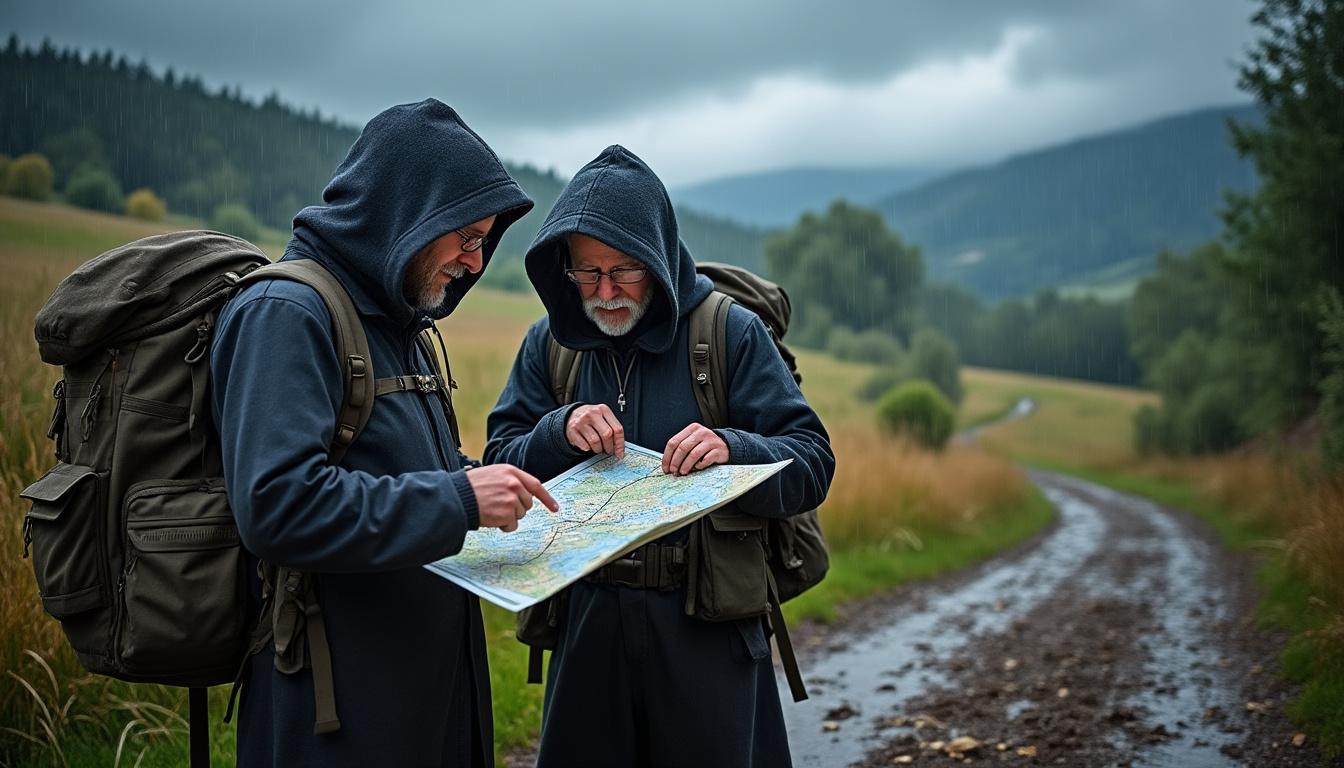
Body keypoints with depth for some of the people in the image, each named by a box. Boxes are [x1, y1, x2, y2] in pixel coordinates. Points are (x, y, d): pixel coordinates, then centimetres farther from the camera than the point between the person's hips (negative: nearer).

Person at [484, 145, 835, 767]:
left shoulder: (731, 334, -5)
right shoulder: (548, 344, 6)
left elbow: (813, 464, -7)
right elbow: (500, 468, 4)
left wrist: (732, 450, -27)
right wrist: (561, 431, -16)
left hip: (708, 624, -3)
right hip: (587, 621, 3)